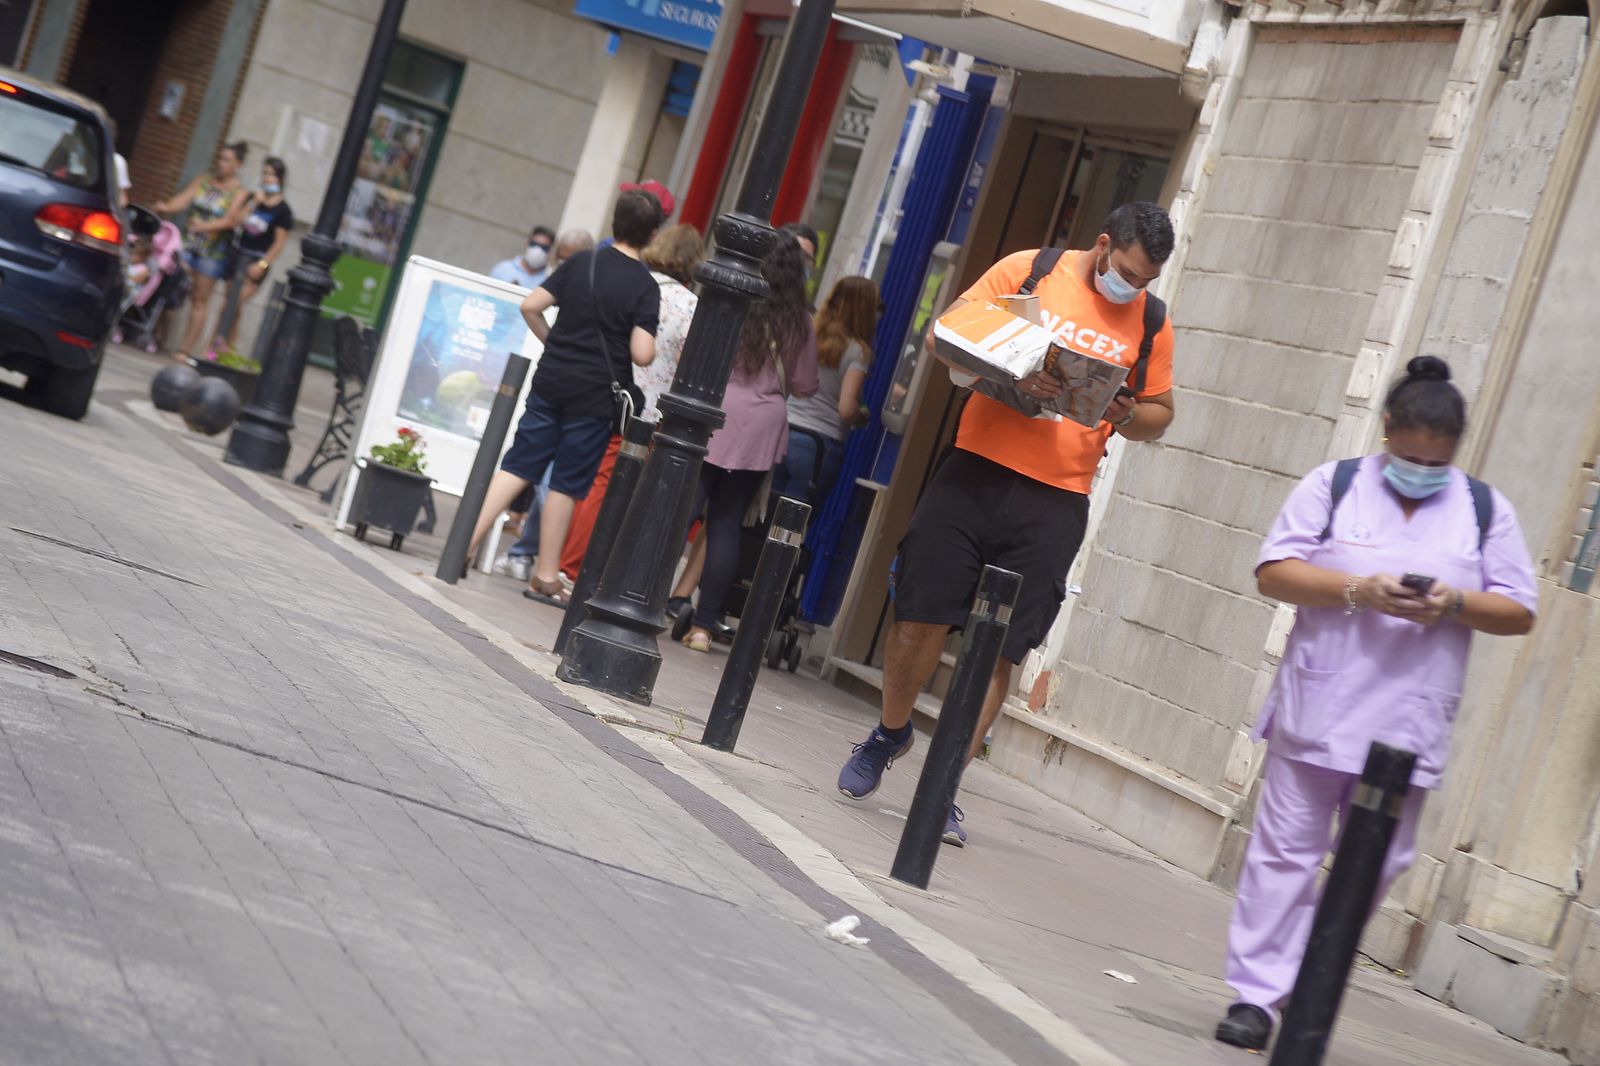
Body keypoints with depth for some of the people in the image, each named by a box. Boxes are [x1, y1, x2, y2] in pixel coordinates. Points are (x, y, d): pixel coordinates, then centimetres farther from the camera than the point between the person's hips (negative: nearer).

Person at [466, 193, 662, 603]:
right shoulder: (646, 286, -9)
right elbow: (642, 354, -16)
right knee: (566, 483, 4)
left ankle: (466, 541, 2)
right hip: (597, 395, -3)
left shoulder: (582, 262, 3)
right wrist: (649, 346, 6)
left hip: (551, 380, 3)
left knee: (518, 465, 8)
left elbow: (531, 306, 1)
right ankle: (546, 576, 11)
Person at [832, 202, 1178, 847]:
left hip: (1055, 503, 1)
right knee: (920, 618, 2)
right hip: (976, 472, -1)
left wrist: (1126, 414, -5)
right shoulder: (1028, 270, 1)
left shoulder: (1150, 324, 7)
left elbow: (1160, 414, 18)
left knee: (999, 652, -1)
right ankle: (891, 734, 29)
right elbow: (943, 338, 0)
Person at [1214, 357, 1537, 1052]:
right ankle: (1256, 993, 3)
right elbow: (1273, 571, -2)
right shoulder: (1334, 485, 5)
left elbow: (1518, 611, 8)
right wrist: (1358, 590, -16)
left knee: (1378, 864, 4)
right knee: (1287, 851, -1)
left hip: (1408, 728, 2)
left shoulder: (1485, 510, 10)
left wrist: (1454, 604, -12)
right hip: (1317, 713, -2)